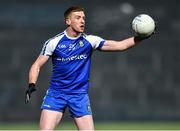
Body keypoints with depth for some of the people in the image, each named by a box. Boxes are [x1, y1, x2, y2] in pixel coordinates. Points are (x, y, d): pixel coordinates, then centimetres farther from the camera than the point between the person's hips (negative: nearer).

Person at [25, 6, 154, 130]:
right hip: (56, 94, -1)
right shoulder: (54, 42, -3)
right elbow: (37, 65, 1)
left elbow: (120, 45, -5)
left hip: (80, 96, 1)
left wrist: (139, 38, -19)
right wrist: (32, 85, -15)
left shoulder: (90, 40, 0)